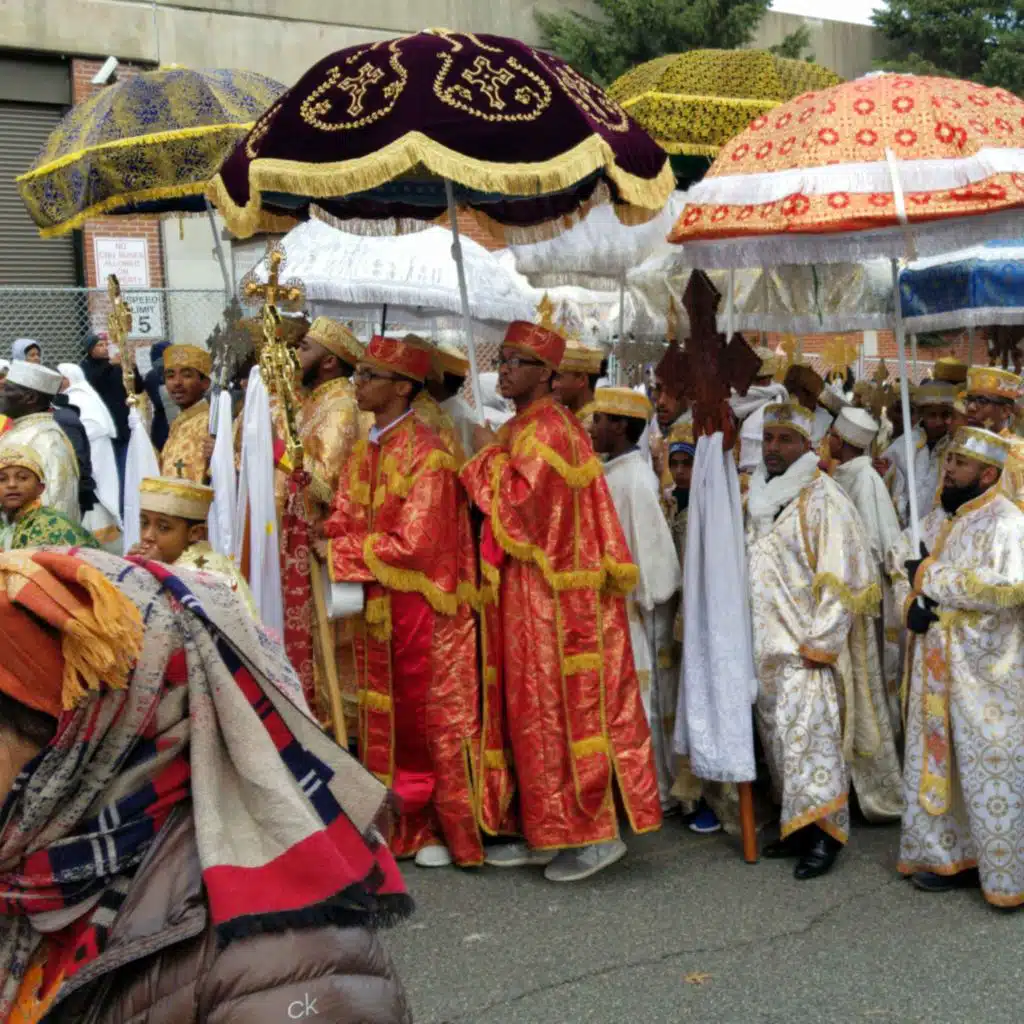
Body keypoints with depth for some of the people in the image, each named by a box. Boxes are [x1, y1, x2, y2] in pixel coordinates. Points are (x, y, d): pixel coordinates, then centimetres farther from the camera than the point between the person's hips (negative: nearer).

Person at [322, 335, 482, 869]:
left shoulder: (426, 453, -14)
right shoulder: (363, 453, 11)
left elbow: (415, 543, -19)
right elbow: (340, 524, 11)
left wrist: (341, 551, -11)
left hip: (422, 605, -7)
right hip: (375, 604, 8)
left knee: (430, 719, 2)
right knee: (384, 719, 12)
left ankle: (446, 829, 15)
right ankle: (403, 826, 24)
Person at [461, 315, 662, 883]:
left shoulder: (544, 429, -13)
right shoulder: (522, 427, 18)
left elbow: (517, 501, -22)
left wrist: (489, 455, -8)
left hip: (549, 595, -10)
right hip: (525, 592, 10)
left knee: (557, 708, -6)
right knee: (530, 707, 11)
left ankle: (596, 833, 2)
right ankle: (542, 832, 18)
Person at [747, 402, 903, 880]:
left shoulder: (822, 498, -9)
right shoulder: (759, 499, 13)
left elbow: (839, 576, -14)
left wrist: (821, 641, -17)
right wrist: (752, 639, 15)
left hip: (807, 645, -7)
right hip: (768, 645, 7)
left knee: (809, 733, -10)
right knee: (779, 737, 10)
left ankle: (824, 832, -2)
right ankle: (797, 825, 19)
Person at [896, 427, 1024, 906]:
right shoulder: (954, 521, 15)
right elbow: (923, 582, 19)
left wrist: (932, 576, -19)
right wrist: (917, 604, -5)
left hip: (985, 673, -8)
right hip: (945, 672, 8)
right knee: (945, 762, 13)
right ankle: (954, 856, 23)